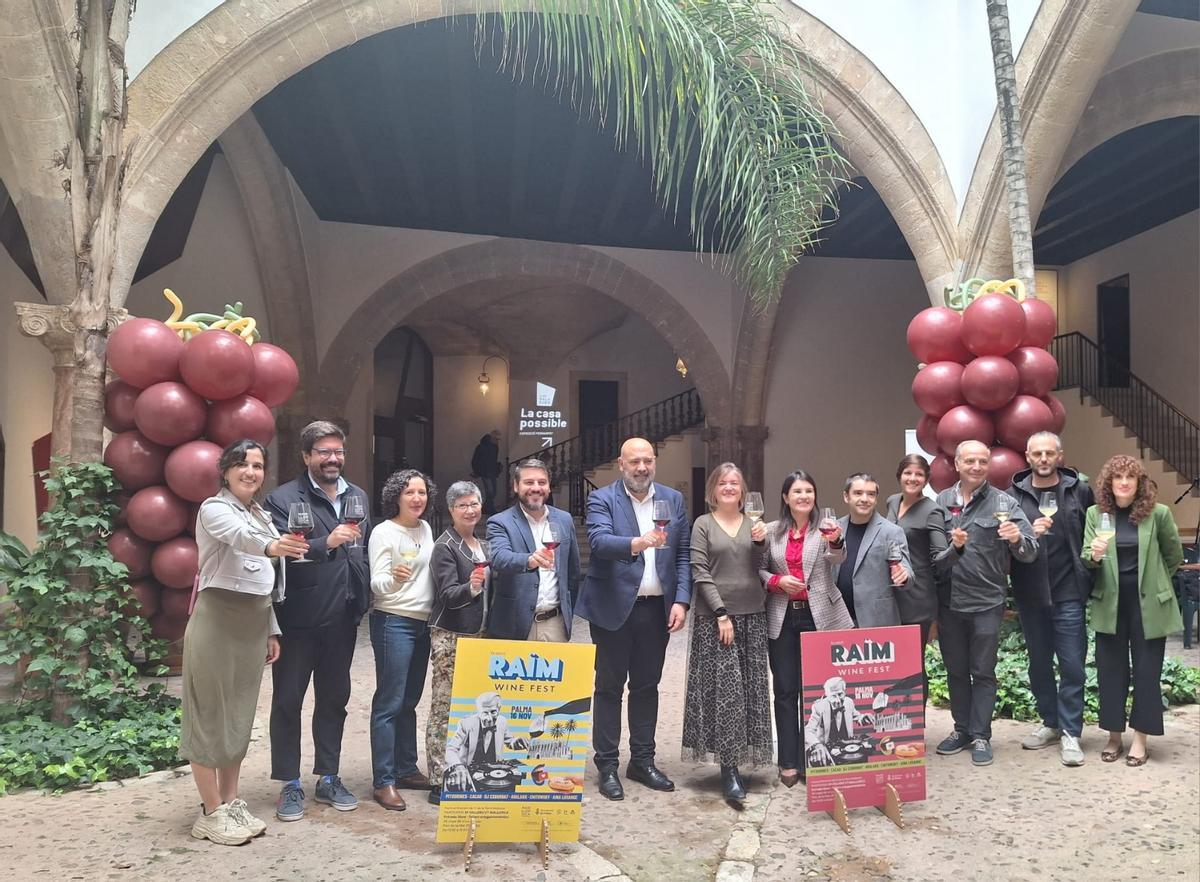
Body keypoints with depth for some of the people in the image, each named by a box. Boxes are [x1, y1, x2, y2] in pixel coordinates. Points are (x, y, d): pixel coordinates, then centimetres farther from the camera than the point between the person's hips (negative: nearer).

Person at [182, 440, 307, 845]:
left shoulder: (262, 516, 14)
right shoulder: (214, 508, -8)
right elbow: (238, 536, -33)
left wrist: (272, 630, 15)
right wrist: (270, 546, -53)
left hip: (253, 625, 8)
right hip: (217, 621, -7)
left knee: (239, 715, 13)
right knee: (211, 714, 0)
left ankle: (231, 802, 23)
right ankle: (211, 812, 9)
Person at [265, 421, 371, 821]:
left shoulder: (358, 497, 10)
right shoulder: (283, 499, -8)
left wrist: (363, 599, 6)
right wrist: (327, 543, -32)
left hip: (342, 618, 5)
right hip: (298, 619, -5)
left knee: (334, 699, 15)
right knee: (288, 701, 6)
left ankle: (328, 778, 27)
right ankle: (290, 785, 19)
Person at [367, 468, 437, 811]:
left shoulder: (426, 529, 10)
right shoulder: (384, 532, -11)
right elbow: (377, 585, -17)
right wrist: (394, 578, -36)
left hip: (423, 622, 7)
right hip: (394, 622, -7)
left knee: (409, 701, 14)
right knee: (389, 703, -4)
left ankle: (406, 769, 24)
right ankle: (383, 781, 3)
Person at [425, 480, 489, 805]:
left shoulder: (483, 545, 13)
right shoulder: (445, 546, -9)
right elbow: (448, 595, -17)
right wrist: (471, 588, -35)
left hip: (478, 635, 7)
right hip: (450, 636, -7)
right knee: (444, 709, -4)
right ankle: (439, 783, 1)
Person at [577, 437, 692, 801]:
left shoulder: (673, 499, 7)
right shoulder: (602, 499, -4)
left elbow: (683, 554, 7)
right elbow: (599, 540, -21)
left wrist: (681, 601, -3)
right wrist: (635, 544, -40)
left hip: (657, 608, 4)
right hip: (615, 607, -3)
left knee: (646, 686, 13)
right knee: (609, 687, 5)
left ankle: (642, 761, 26)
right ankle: (607, 767, 15)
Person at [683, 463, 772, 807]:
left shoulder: (754, 523, 11)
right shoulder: (703, 524, 1)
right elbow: (700, 573, -5)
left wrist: (762, 543, -8)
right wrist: (721, 614, -12)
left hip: (753, 615, 4)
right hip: (715, 616, -4)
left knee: (750, 689, 6)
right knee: (724, 690, -7)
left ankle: (738, 756, 19)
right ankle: (729, 770, -4)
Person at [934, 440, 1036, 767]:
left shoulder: (1004, 503, -5)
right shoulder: (940, 502, 1)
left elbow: (1030, 551, -10)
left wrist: (1017, 539, -31)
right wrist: (951, 547, -12)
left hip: (987, 602, -2)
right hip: (949, 602, 3)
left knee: (983, 672, 7)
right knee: (955, 670, 14)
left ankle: (980, 736, 17)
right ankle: (962, 729, 28)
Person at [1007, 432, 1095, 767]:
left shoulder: (1079, 491, 1)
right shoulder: (1014, 496, 0)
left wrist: (1087, 574, -4)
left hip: (1069, 593, -1)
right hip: (1030, 595, 2)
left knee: (1072, 666, 1)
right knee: (1039, 665, 13)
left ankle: (1070, 732, 12)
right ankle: (1050, 723, 28)